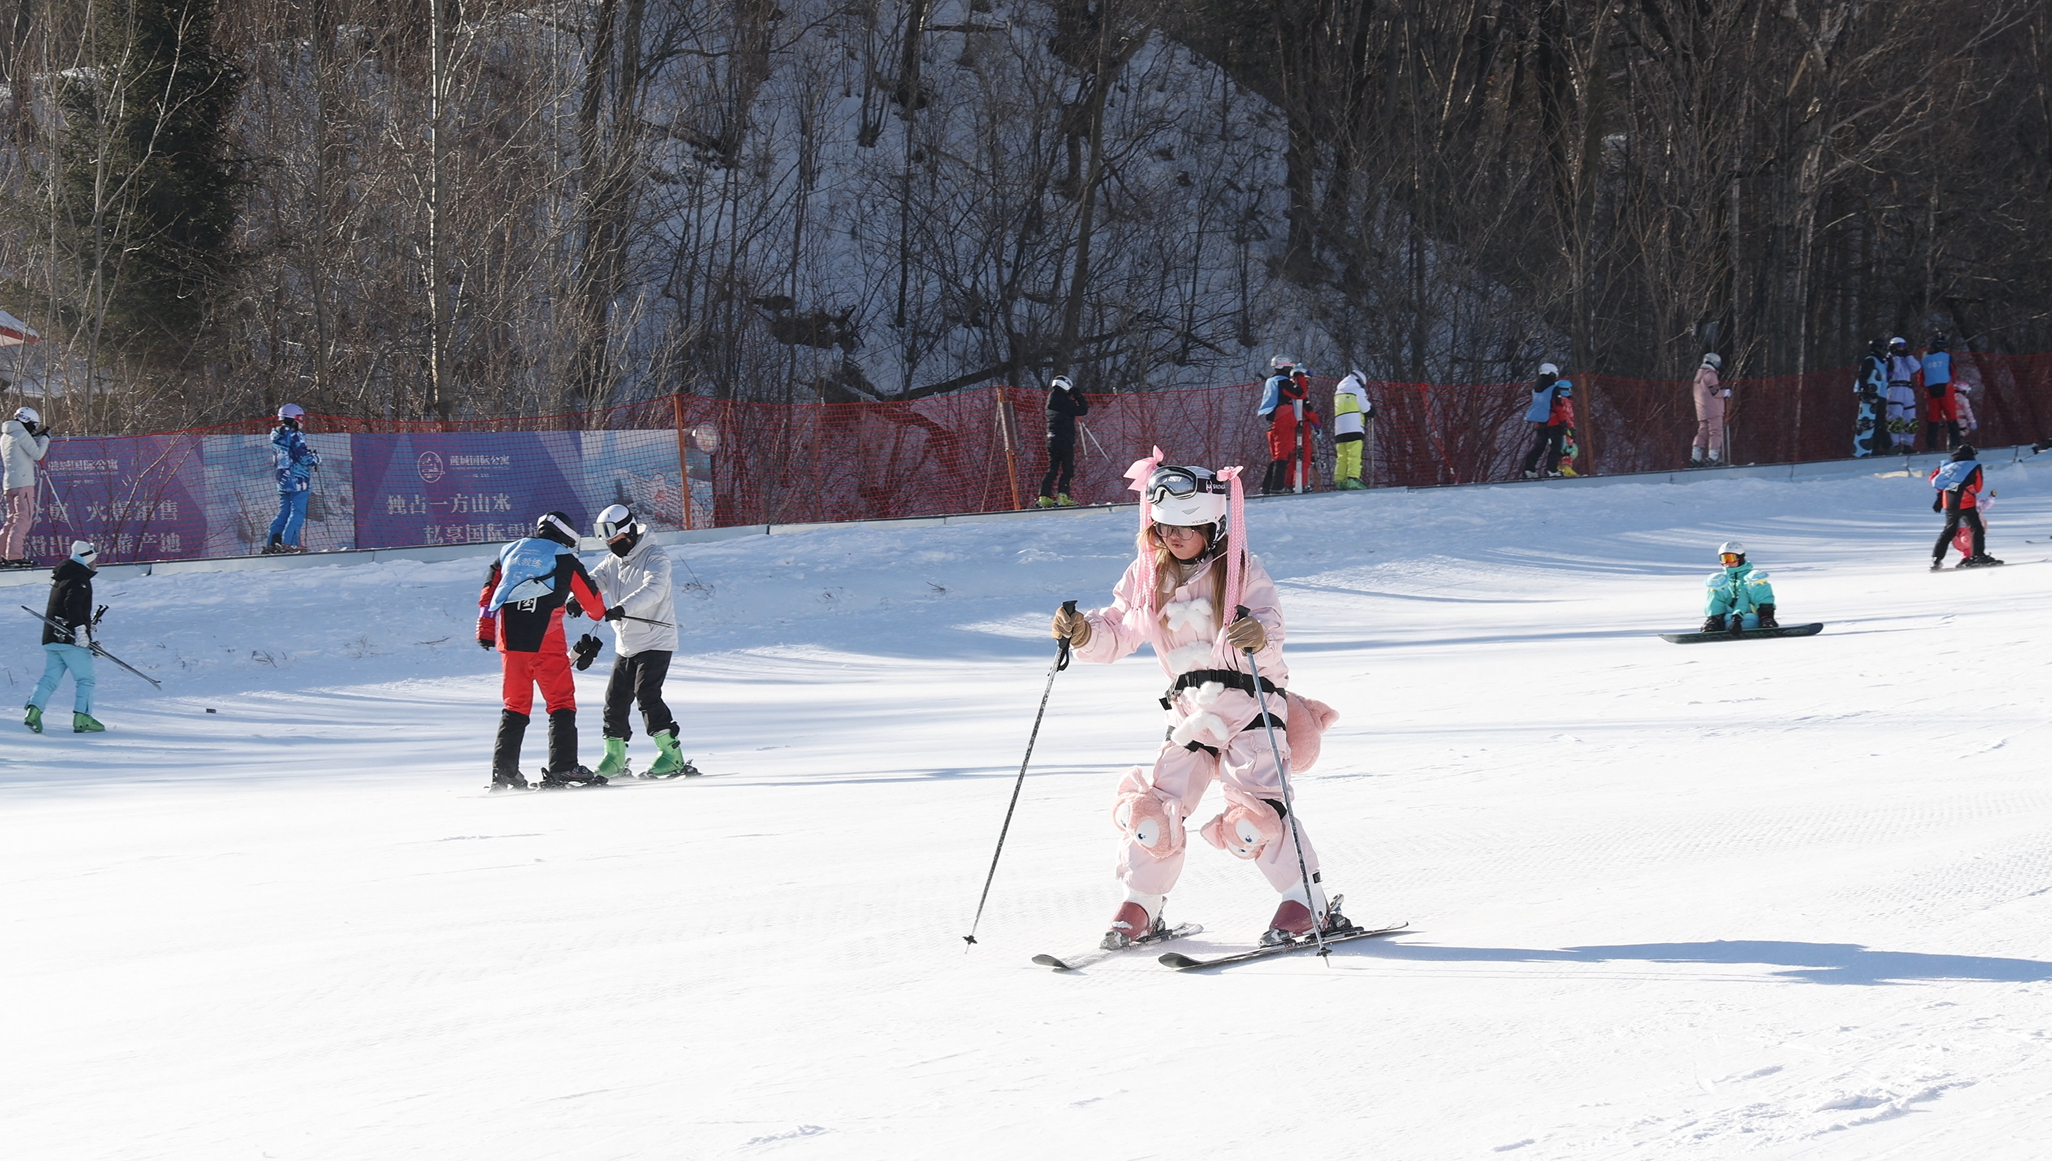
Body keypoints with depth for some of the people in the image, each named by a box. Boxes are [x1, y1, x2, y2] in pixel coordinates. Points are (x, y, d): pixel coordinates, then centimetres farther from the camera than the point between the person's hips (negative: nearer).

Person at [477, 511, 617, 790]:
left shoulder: (509, 552, 16)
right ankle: (563, 768, -11)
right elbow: (590, 597, 14)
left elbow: (488, 592, 13)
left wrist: (485, 630, 18)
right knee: (561, 704, 1)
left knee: (515, 706, 13)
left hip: (509, 641, 5)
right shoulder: (564, 559, 4)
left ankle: (503, 771, 6)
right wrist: (602, 613, 35)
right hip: (545, 641, -4)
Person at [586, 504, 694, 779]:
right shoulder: (613, 562, 11)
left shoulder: (654, 556, -12)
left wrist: (623, 607, -44)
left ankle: (671, 754, -15)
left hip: (655, 641, -8)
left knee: (646, 695, -17)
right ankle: (614, 758, 19)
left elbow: (653, 589, -29)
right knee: (615, 699, 7)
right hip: (625, 645, 8)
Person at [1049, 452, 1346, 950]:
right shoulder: (1147, 577, 8)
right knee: (1154, 808, -3)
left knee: (1256, 807, -19)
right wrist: (1083, 633, -6)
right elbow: (1118, 632, 15)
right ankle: (1139, 907, 12)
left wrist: (1259, 637, -43)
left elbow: (1269, 626, -19)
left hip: (1249, 704, -5)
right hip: (1190, 711, 5)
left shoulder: (1242, 571, -8)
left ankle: (1309, 903, -13)